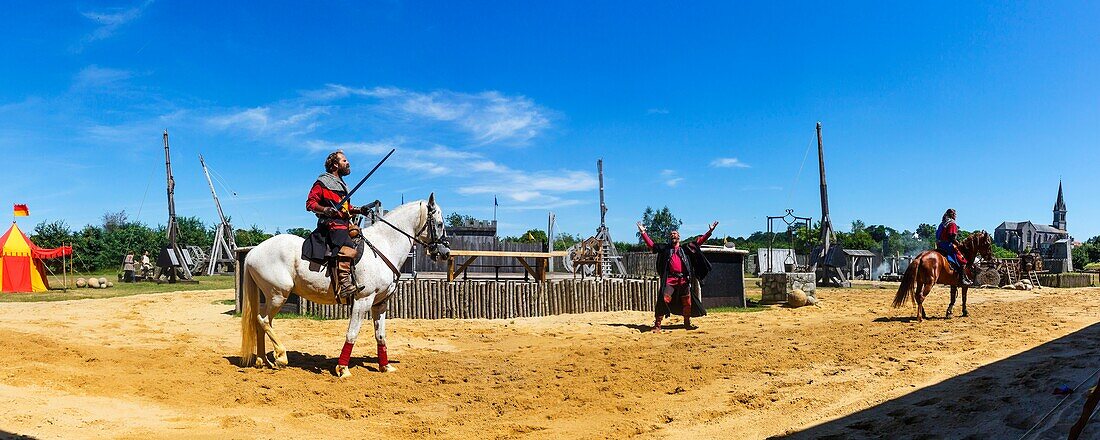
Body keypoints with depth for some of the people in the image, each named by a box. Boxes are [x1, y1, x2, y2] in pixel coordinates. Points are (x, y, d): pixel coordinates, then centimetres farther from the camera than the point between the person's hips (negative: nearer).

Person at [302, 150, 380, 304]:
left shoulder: (341, 184, 29)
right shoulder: (322, 182, 3)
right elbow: (310, 203, -4)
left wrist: (360, 209, 14)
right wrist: (325, 209, -21)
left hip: (345, 223, 10)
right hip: (331, 223, -10)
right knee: (345, 247, -30)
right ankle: (343, 284, -42)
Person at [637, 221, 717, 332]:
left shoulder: (686, 248, 17)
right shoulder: (665, 248, 14)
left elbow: (699, 241, 15)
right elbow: (651, 245, 10)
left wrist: (710, 231, 7)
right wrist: (643, 232, 2)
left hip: (684, 280, 2)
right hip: (669, 279, -2)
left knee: (687, 302, 8)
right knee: (663, 300, -14)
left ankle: (687, 324, 25)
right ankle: (657, 324, -11)